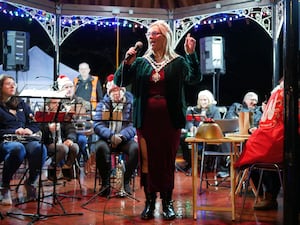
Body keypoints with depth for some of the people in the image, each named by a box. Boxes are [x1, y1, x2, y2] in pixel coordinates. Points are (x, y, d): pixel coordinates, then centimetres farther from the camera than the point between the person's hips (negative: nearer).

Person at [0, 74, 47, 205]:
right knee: (17, 149, -41)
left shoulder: (21, 104, 25)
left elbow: (35, 123, 20)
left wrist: (30, 130, -2)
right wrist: (14, 132, -13)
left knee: (40, 149, -33)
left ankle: (30, 183, -10)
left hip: (25, 139, 4)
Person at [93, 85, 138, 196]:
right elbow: (97, 125, -5)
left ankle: (125, 181, -14)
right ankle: (105, 182, -16)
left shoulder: (130, 104, 6)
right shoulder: (103, 104, 7)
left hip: (125, 139, 0)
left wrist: (122, 136, -23)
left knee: (136, 148, -31)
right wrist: (111, 135, -22)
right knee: (100, 147, -33)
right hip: (107, 139, 0)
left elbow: (134, 125, -5)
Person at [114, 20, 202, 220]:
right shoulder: (141, 62, 9)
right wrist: (127, 62, -9)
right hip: (146, 119, 2)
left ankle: (167, 202, 18)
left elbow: (195, 78, -9)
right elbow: (119, 81, 5)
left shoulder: (178, 62, 2)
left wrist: (191, 54, -18)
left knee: (168, 160, 5)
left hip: (170, 119, -2)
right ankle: (150, 201, 18)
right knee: (148, 159, 5)